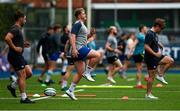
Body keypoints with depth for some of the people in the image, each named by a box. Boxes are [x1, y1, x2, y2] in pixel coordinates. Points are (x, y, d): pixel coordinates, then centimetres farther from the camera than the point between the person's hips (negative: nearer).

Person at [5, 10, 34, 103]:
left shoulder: (18, 29, 16)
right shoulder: (15, 29, -15)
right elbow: (7, 38, -31)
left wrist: (23, 44, 14)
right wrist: (14, 48, -24)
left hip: (19, 56, 10)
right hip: (15, 56, -10)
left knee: (29, 73, 10)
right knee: (22, 76, -6)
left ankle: (12, 86, 17)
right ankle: (23, 98, -2)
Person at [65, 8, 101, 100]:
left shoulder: (82, 25, 22)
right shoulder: (77, 24, -8)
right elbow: (72, 36, -18)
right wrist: (74, 49, -26)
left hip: (81, 50, 10)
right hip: (78, 49, -10)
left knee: (80, 73, 7)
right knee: (97, 55, -19)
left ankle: (70, 90, 8)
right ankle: (87, 73, -11)